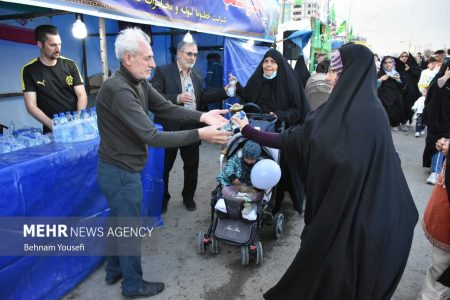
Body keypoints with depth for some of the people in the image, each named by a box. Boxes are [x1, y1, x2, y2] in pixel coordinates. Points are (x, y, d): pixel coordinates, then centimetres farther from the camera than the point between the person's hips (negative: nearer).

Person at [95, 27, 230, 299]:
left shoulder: (139, 82, 1)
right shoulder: (119, 90, -30)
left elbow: (167, 109, -3)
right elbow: (152, 137, -33)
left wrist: (202, 116, -16)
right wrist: (200, 134, -32)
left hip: (120, 168, 9)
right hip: (121, 172, -9)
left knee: (119, 222, 24)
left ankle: (115, 271, 46)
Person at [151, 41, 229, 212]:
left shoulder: (197, 74, 9)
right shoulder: (163, 71, -7)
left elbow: (201, 98, 10)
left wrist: (225, 92, 0)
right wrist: (177, 98, -27)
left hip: (191, 128, 5)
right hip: (170, 128, -4)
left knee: (192, 166, 15)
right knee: (164, 167, 11)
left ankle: (188, 197, 36)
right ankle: (162, 199, 31)